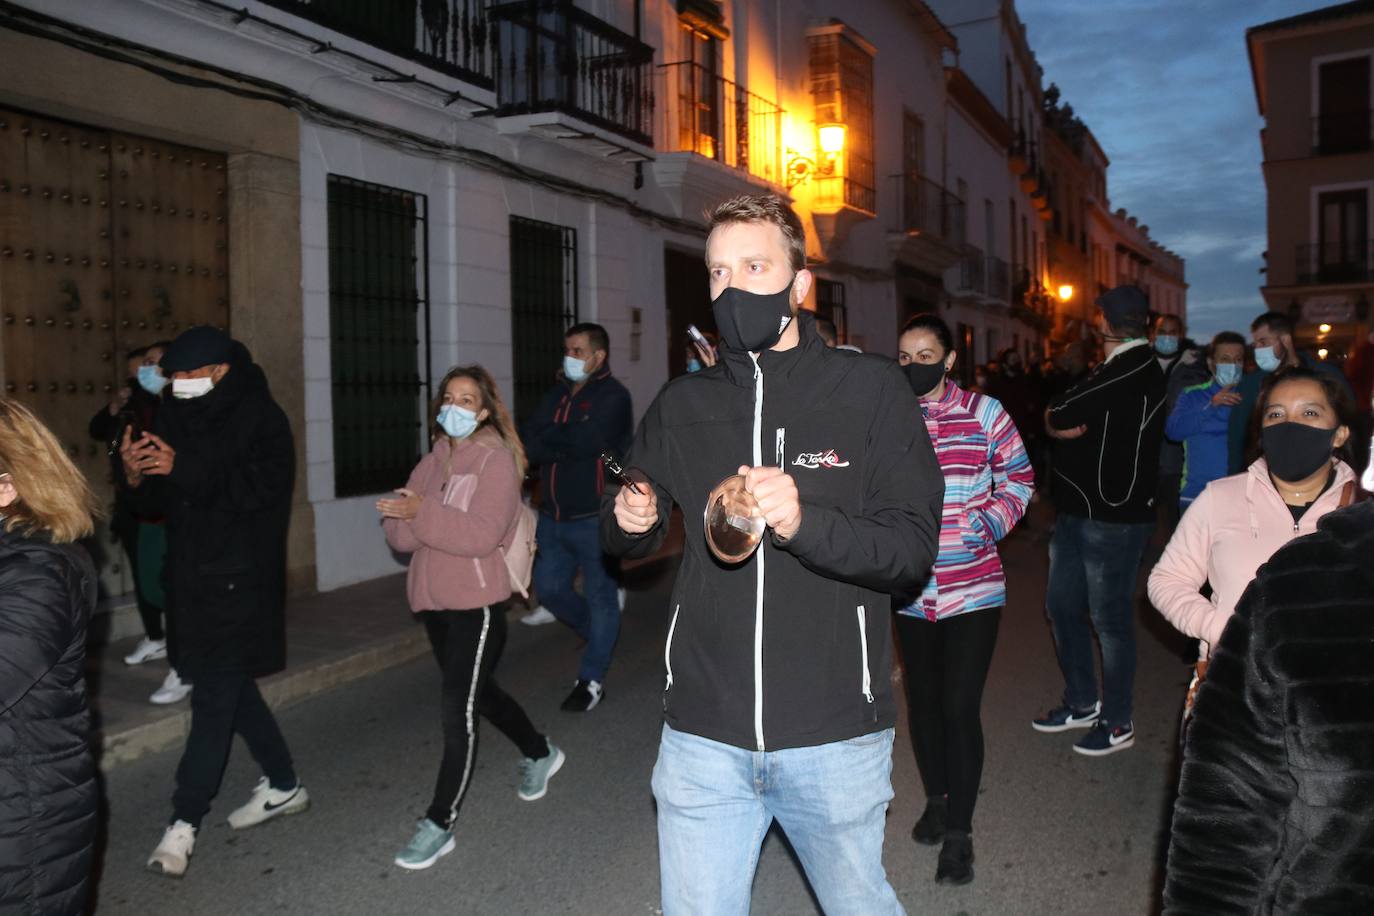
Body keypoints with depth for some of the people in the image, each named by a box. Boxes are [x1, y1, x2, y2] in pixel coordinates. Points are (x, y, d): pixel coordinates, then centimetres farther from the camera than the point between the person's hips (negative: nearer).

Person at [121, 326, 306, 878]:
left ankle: (185, 820, 6)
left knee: (214, 696, -3)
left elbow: (264, 487, -22)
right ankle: (283, 785, 31)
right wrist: (137, 477, -10)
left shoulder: (261, 418, -9)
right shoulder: (176, 418, 9)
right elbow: (159, 504, 12)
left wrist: (185, 469, -29)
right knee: (230, 687, 15)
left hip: (240, 582, -7)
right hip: (192, 578, 7)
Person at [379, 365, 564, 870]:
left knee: (457, 710, -6)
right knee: (479, 693, 22)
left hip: (475, 604, -8)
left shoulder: (496, 460, -10)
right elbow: (402, 535, 5)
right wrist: (399, 516, -17)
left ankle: (439, 823, 7)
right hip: (434, 601, 8)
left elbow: (483, 534, -22)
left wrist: (423, 513, -24)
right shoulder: (433, 461, 10)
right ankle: (539, 753, 45)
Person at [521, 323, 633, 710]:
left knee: (600, 597, 4)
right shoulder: (558, 394, 11)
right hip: (554, 516, 7)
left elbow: (587, 440, -24)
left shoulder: (612, 396, -10)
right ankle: (601, 631, 39)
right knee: (549, 588, 14)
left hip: (595, 518, -7)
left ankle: (592, 680, 17)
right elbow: (528, 441, 2)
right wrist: (567, 442, -17)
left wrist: (548, 439, -10)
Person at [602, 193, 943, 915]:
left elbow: (914, 548, -10)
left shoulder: (871, 390, -4)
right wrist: (628, 520, -6)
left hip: (835, 734, -2)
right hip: (702, 734, 2)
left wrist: (803, 521, -27)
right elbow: (628, 535, 18)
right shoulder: (682, 405, 6)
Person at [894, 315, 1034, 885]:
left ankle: (959, 832, 13)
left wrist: (988, 525, -11)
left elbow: (1019, 478, 4)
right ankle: (936, 799, 40)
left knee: (960, 708, -4)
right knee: (921, 700, 16)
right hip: (911, 592, 3)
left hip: (973, 590, -2)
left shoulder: (983, 412, -4)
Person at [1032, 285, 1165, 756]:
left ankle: (1117, 723, 17)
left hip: (1113, 517, -10)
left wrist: (1055, 417, 0)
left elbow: (1059, 417, -21)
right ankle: (1082, 703, 31)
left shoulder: (1135, 369, -17)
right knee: (1062, 606, 16)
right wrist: (1065, 424, -10)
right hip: (1078, 510, 10)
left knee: (1110, 620, 2)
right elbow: (1061, 422, 11)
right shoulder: (1119, 368, 15)